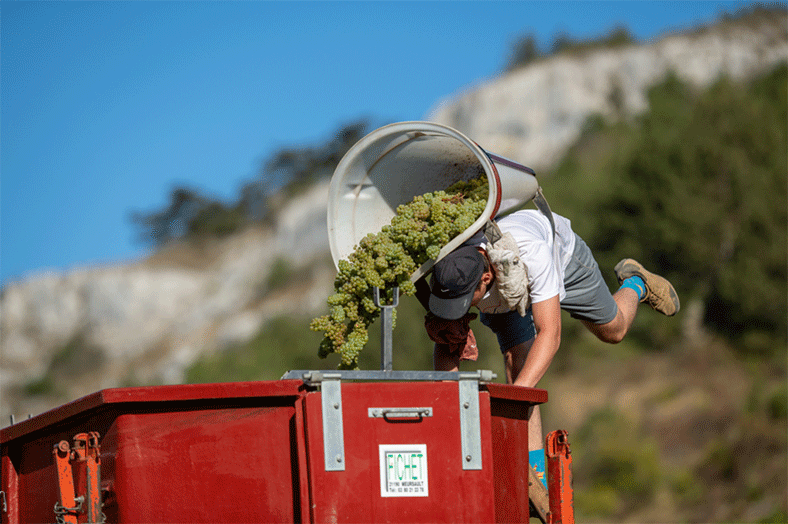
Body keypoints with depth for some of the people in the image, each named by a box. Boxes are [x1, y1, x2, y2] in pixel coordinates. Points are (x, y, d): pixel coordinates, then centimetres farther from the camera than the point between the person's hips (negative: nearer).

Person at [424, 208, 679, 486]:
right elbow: (444, 349, -28)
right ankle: (536, 476, -13)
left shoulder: (531, 254, -52)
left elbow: (549, 335, -52)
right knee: (516, 365, -17)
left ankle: (634, 284, 51)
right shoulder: (447, 275, -39)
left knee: (612, 330, 18)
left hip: (561, 252, -2)